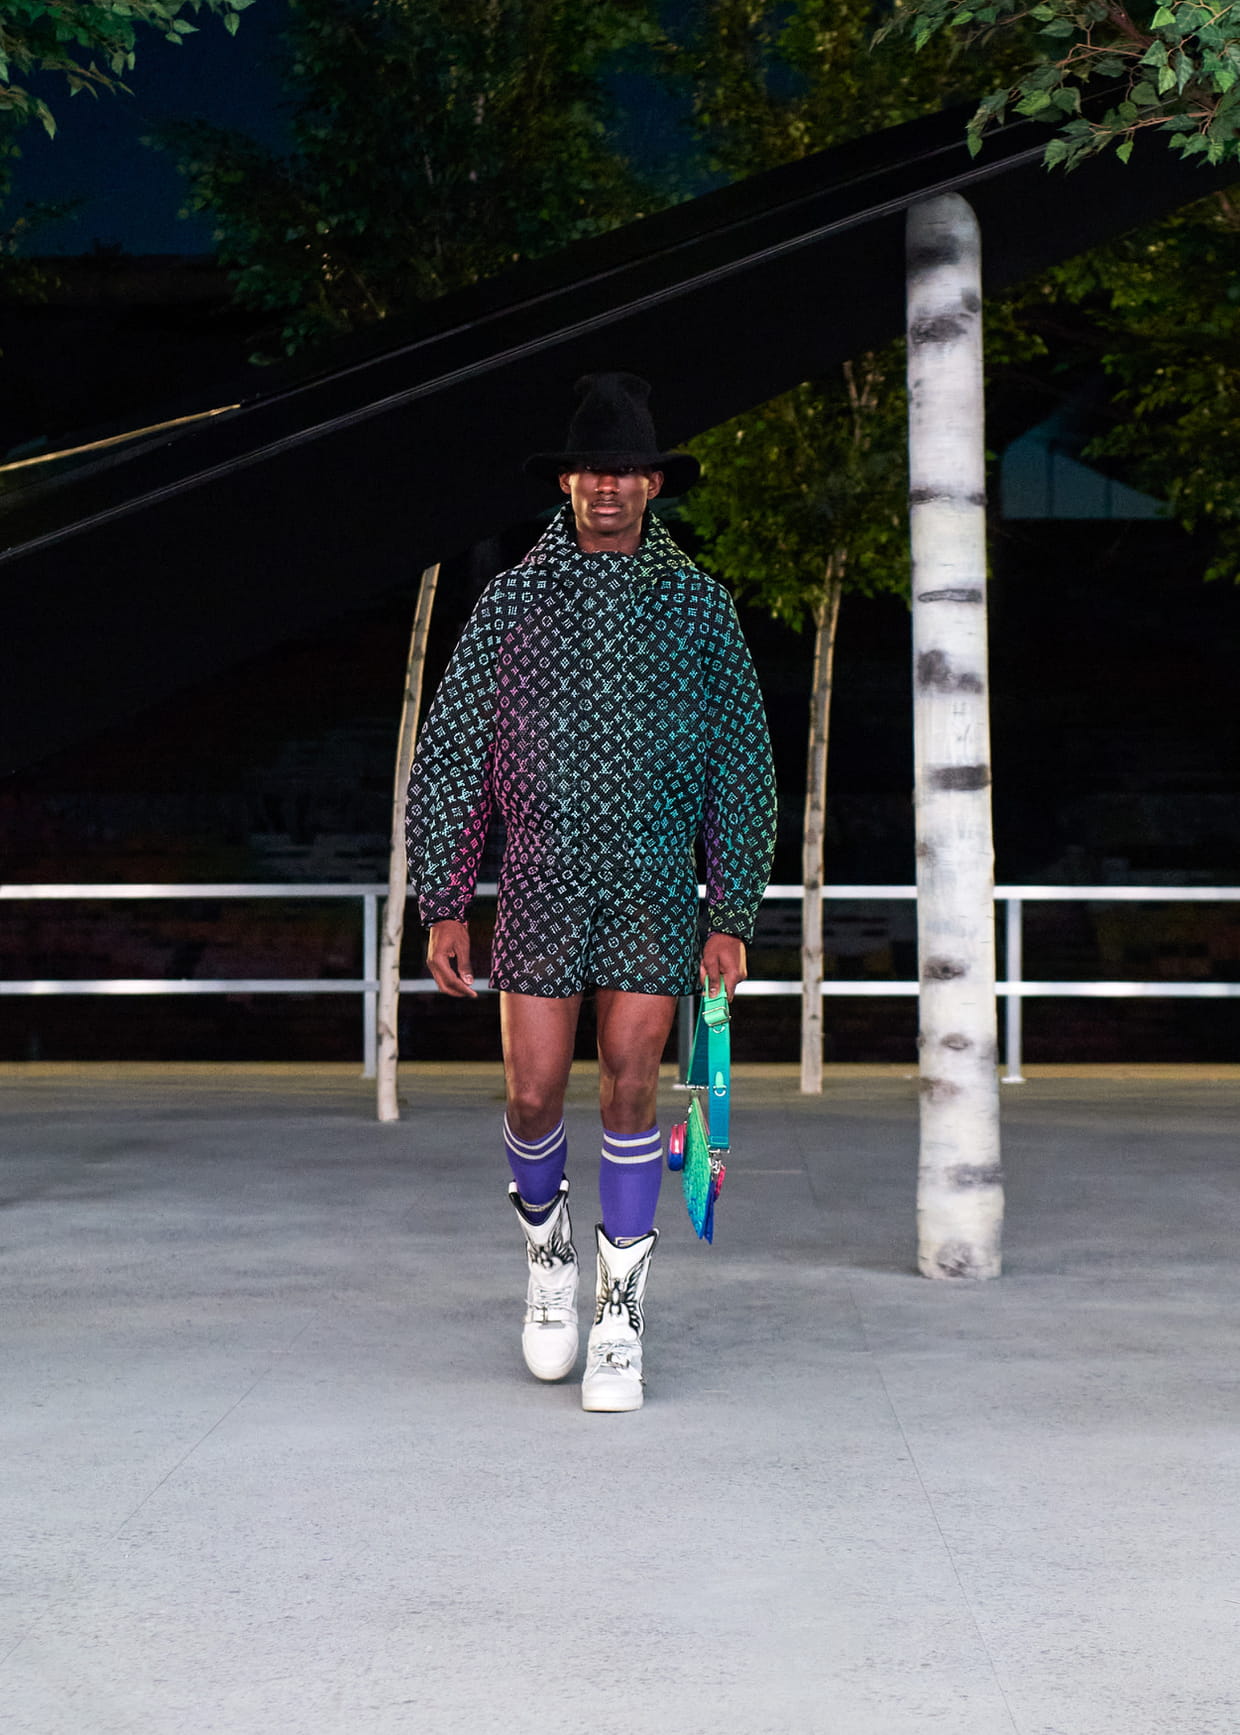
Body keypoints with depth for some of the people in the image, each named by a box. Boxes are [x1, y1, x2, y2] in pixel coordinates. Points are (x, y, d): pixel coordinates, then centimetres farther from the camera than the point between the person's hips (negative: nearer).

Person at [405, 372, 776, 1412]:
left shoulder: (698, 605, 4)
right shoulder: (512, 601, 4)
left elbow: (742, 768, 5)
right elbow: (451, 758, 5)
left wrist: (733, 918, 0)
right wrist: (444, 907, 0)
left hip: (654, 892, 0)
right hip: (542, 886, 0)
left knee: (630, 1093, -2)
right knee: (535, 1098, -1)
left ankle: (621, 1325, 7)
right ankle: (548, 1246, 30)